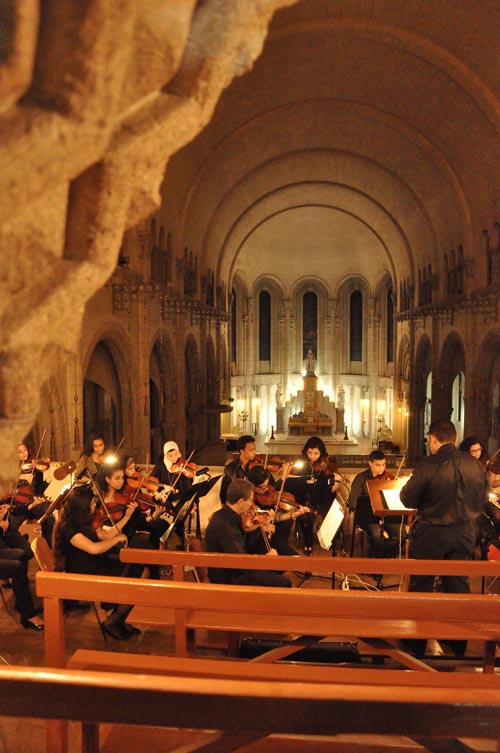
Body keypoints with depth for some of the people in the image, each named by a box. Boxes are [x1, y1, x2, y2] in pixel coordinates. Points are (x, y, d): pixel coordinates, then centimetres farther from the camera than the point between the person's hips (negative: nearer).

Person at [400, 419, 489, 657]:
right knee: (459, 586, 17)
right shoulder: (476, 465, -5)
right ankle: (459, 643, 29)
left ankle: (416, 643, 21)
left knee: (420, 587, 10)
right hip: (464, 534, 4)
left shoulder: (428, 466, -20)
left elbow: (408, 500, -12)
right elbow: (481, 500, 7)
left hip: (431, 534, -4)